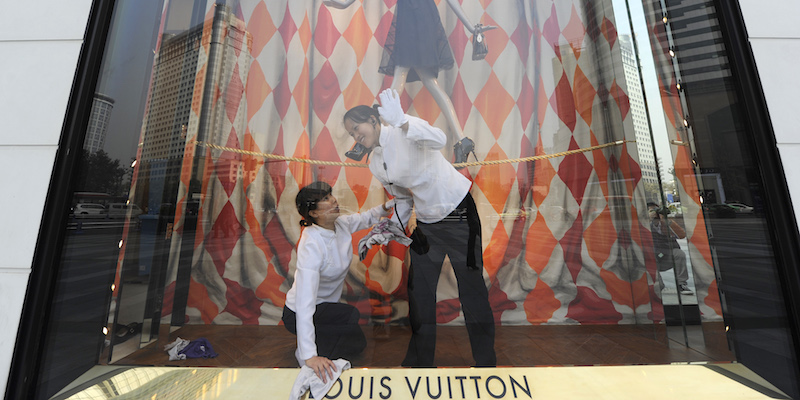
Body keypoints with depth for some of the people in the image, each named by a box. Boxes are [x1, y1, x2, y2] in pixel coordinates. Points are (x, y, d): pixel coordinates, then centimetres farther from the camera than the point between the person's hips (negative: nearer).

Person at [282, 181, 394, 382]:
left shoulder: (341, 223, -15)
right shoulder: (311, 245, -36)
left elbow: (365, 218, 6)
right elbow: (304, 303, -40)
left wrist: (383, 209, -16)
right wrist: (309, 356, -43)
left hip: (326, 305, 8)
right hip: (298, 313, -7)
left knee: (358, 342, 15)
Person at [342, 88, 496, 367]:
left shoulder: (403, 131, -12)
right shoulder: (375, 164, 6)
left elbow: (439, 140, -34)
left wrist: (401, 121, -45)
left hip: (459, 214, -6)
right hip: (426, 222, 7)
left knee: (472, 289, 2)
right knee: (419, 291, 10)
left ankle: (486, 361, 25)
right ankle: (420, 359, 30)